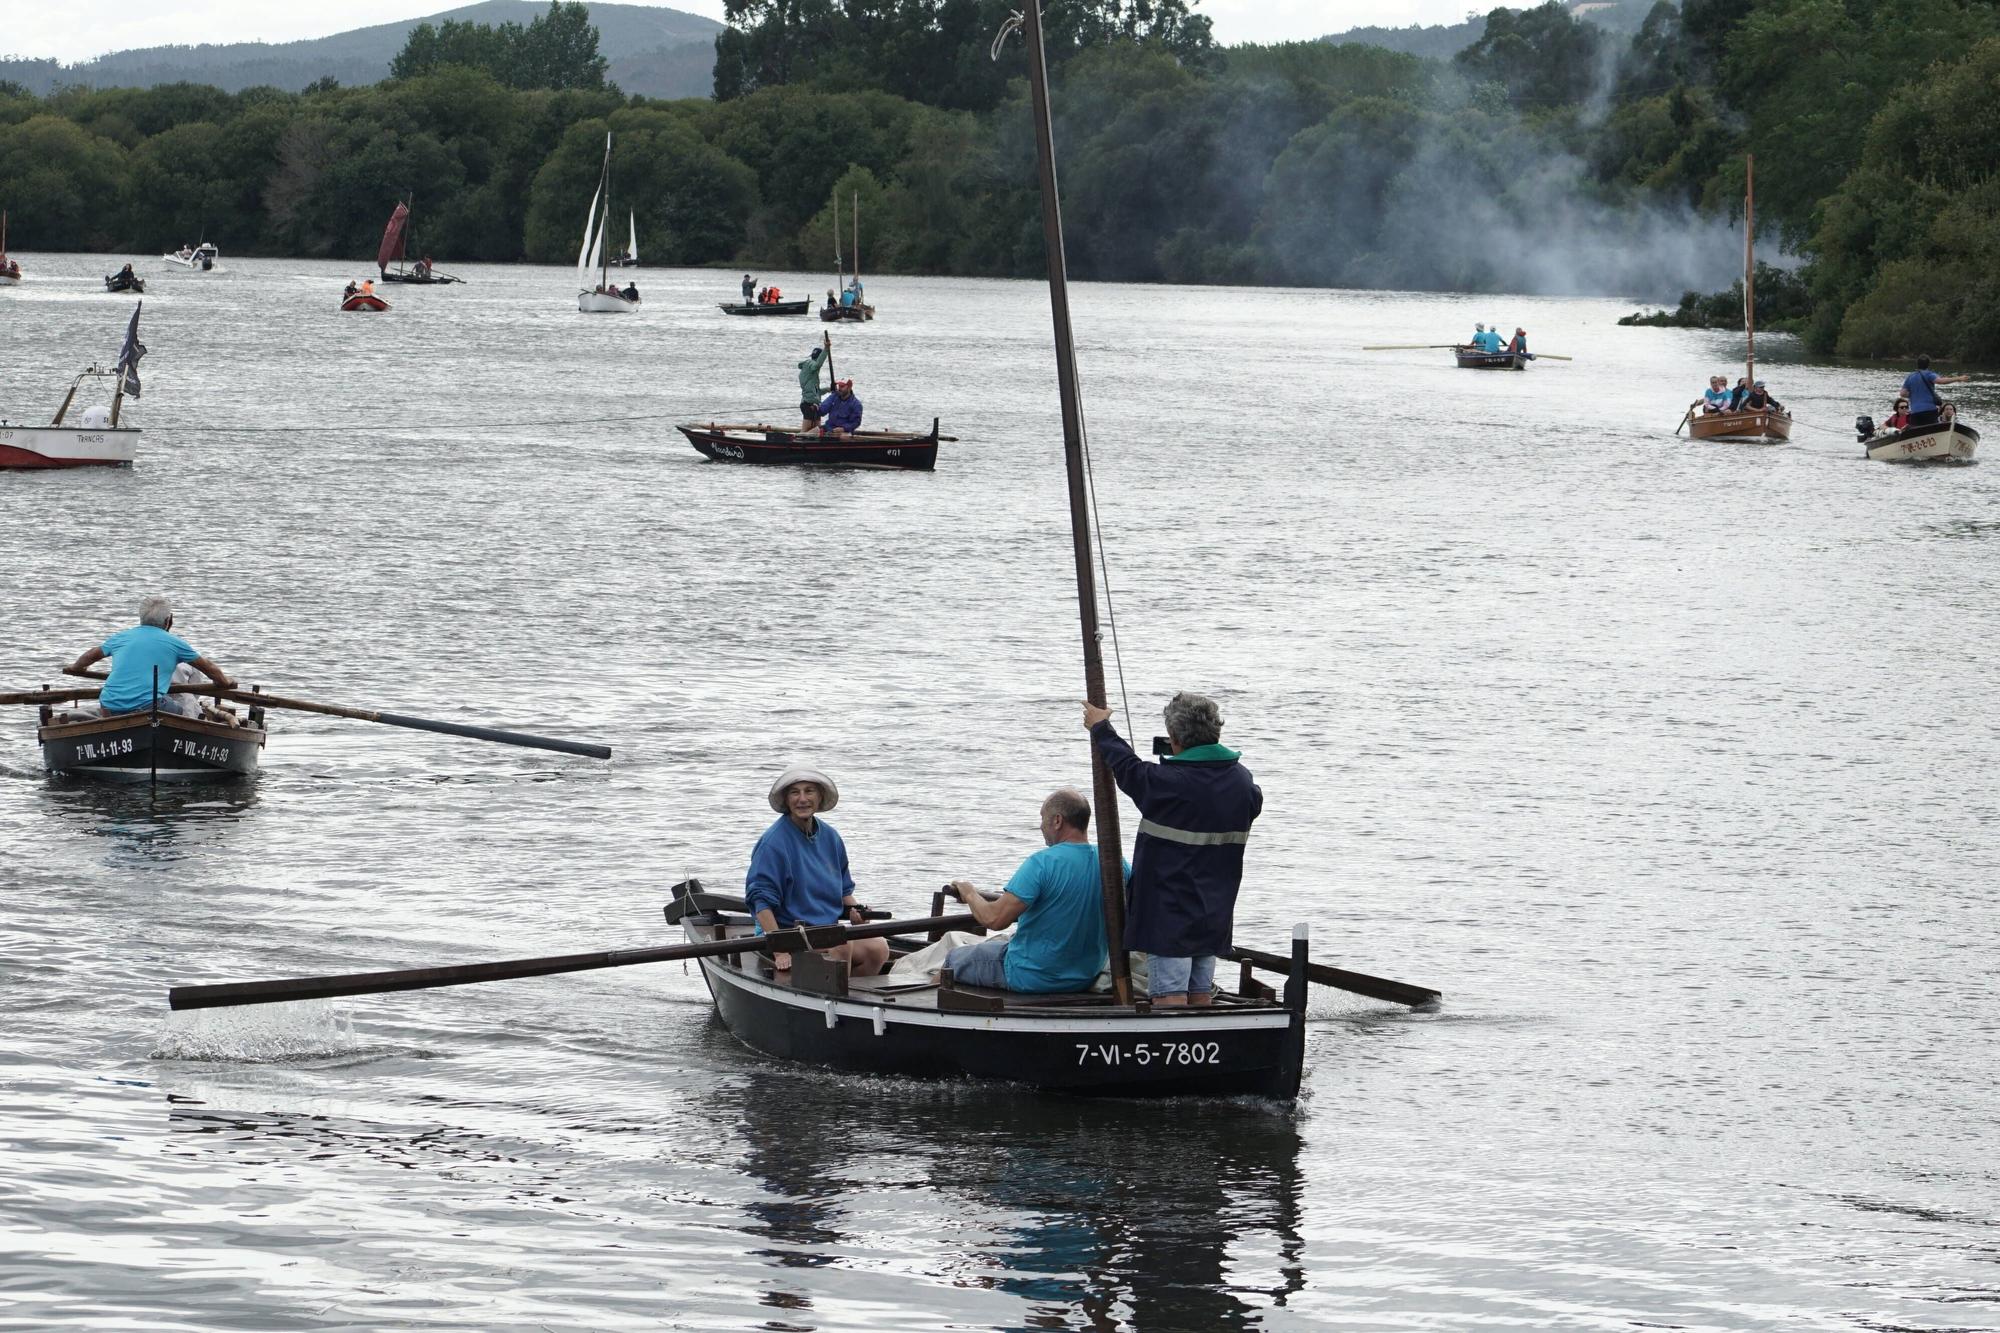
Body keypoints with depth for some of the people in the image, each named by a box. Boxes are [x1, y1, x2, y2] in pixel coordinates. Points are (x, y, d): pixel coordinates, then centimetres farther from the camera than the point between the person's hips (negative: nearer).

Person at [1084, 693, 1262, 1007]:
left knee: (1170, 996, -9)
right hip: (1215, 914, 7)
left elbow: (1125, 767, 0)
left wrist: (1100, 727, 20)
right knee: (1200, 996, 14)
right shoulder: (1243, 781, 2)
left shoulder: (1166, 782, -17)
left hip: (1170, 914, -7)